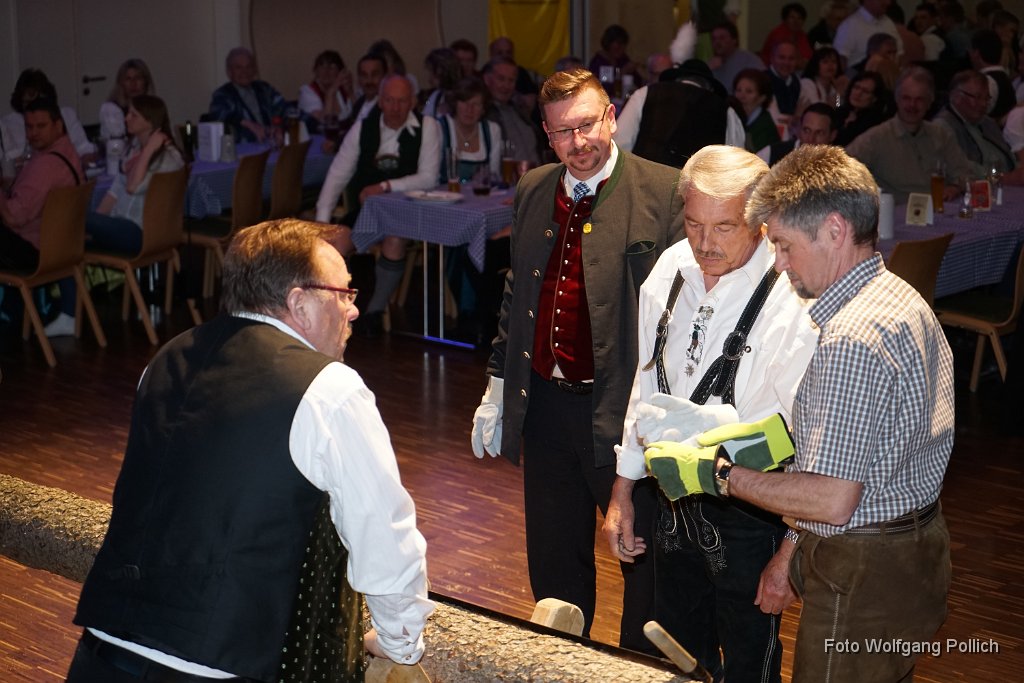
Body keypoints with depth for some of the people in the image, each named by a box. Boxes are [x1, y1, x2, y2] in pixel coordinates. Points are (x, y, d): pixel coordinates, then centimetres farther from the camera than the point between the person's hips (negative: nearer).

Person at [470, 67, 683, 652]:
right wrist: (496, 390, 16)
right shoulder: (533, 191, 9)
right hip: (545, 403, 6)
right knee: (554, 561, 19)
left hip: (622, 408, -6)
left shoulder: (663, 192, -10)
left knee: (644, 559, 8)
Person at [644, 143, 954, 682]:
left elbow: (833, 501, -27)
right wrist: (775, 441, 7)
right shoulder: (904, 300, 8)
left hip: (861, 581, -10)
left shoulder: (851, 339, -24)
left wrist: (716, 473, -19)